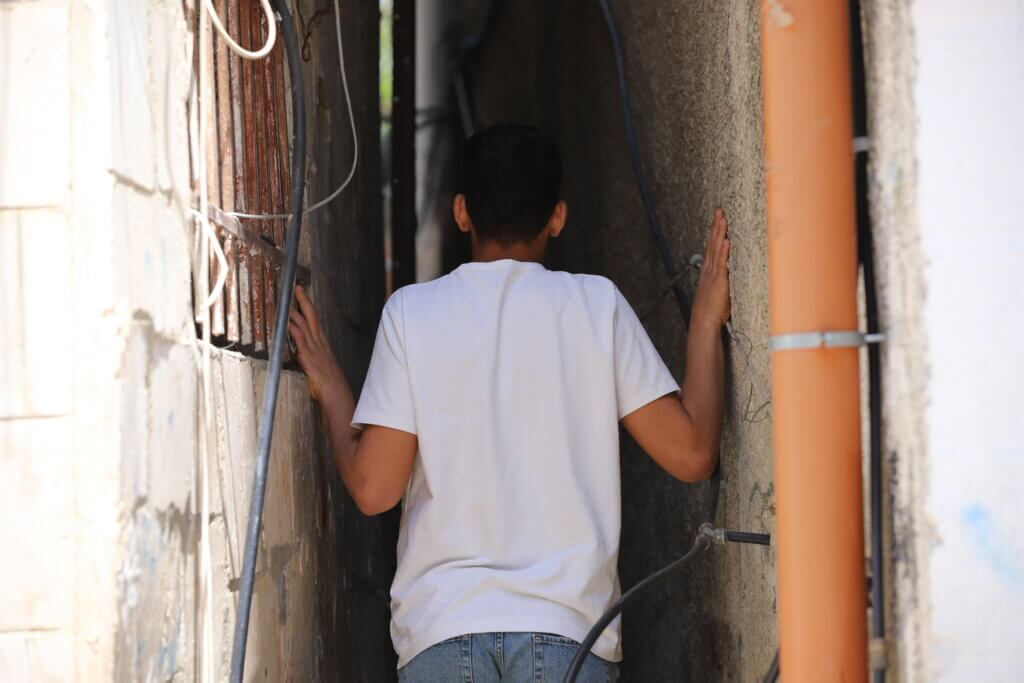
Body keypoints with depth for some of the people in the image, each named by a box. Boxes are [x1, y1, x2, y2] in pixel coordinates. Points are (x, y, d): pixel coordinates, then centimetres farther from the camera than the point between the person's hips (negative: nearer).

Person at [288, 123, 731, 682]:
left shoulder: (411, 311, 3)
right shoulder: (596, 303, 3)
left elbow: (373, 487, -3)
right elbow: (690, 453, 0)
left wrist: (330, 390, 14)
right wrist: (706, 322, 12)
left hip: (441, 631, 0)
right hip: (569, 627, 0)